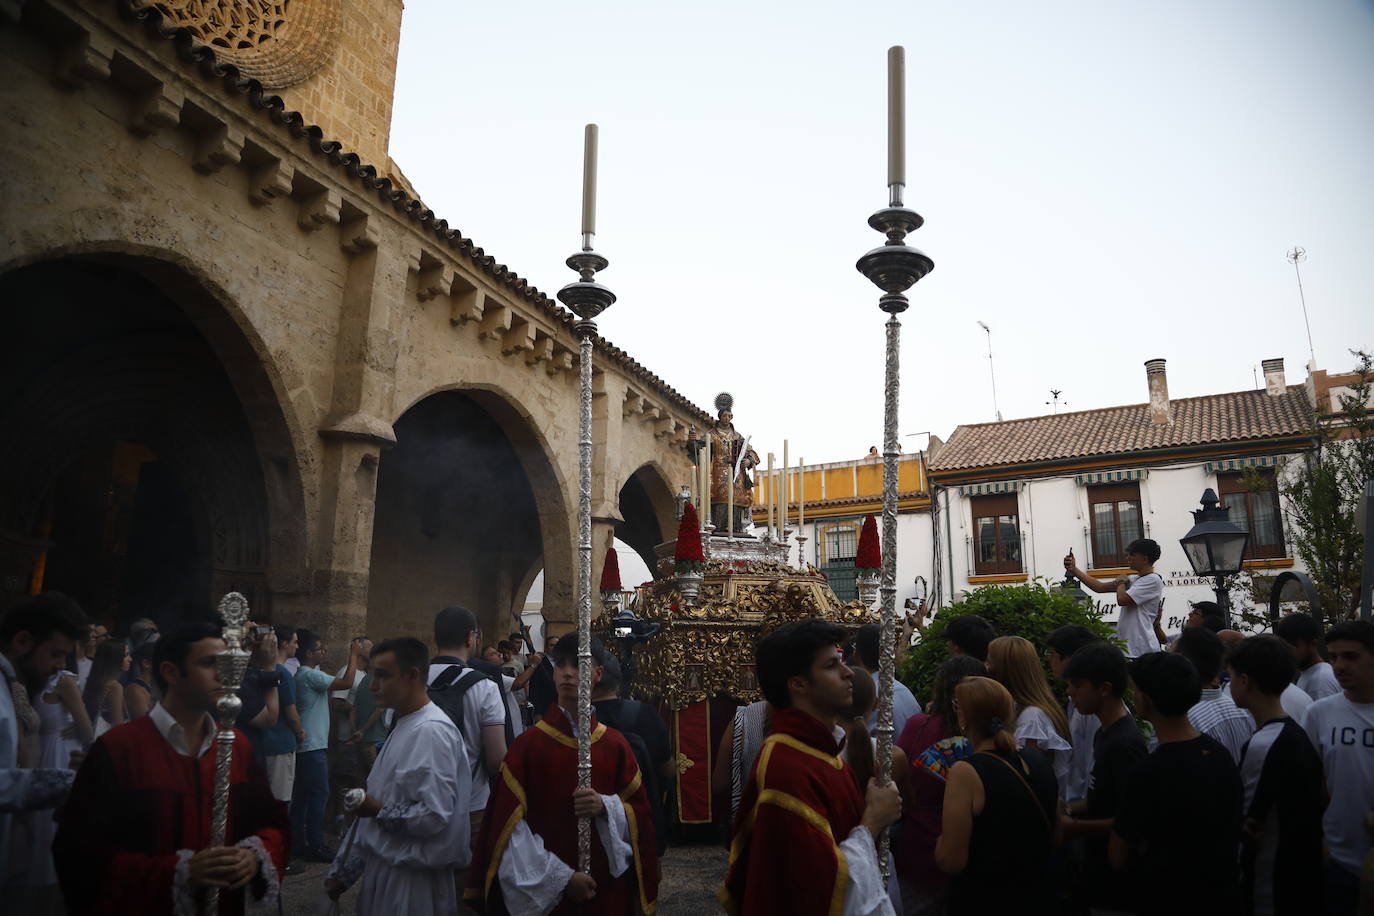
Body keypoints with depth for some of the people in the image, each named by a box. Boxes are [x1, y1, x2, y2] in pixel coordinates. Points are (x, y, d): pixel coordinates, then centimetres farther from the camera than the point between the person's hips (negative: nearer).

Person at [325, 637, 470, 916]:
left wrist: (380, 811, -12)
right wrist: (344, 871, 16)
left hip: (411, 881, -8)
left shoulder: (431, 731, -21)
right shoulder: (404, 727, 10)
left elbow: (434, 817, -27)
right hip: (384, 869, 8)